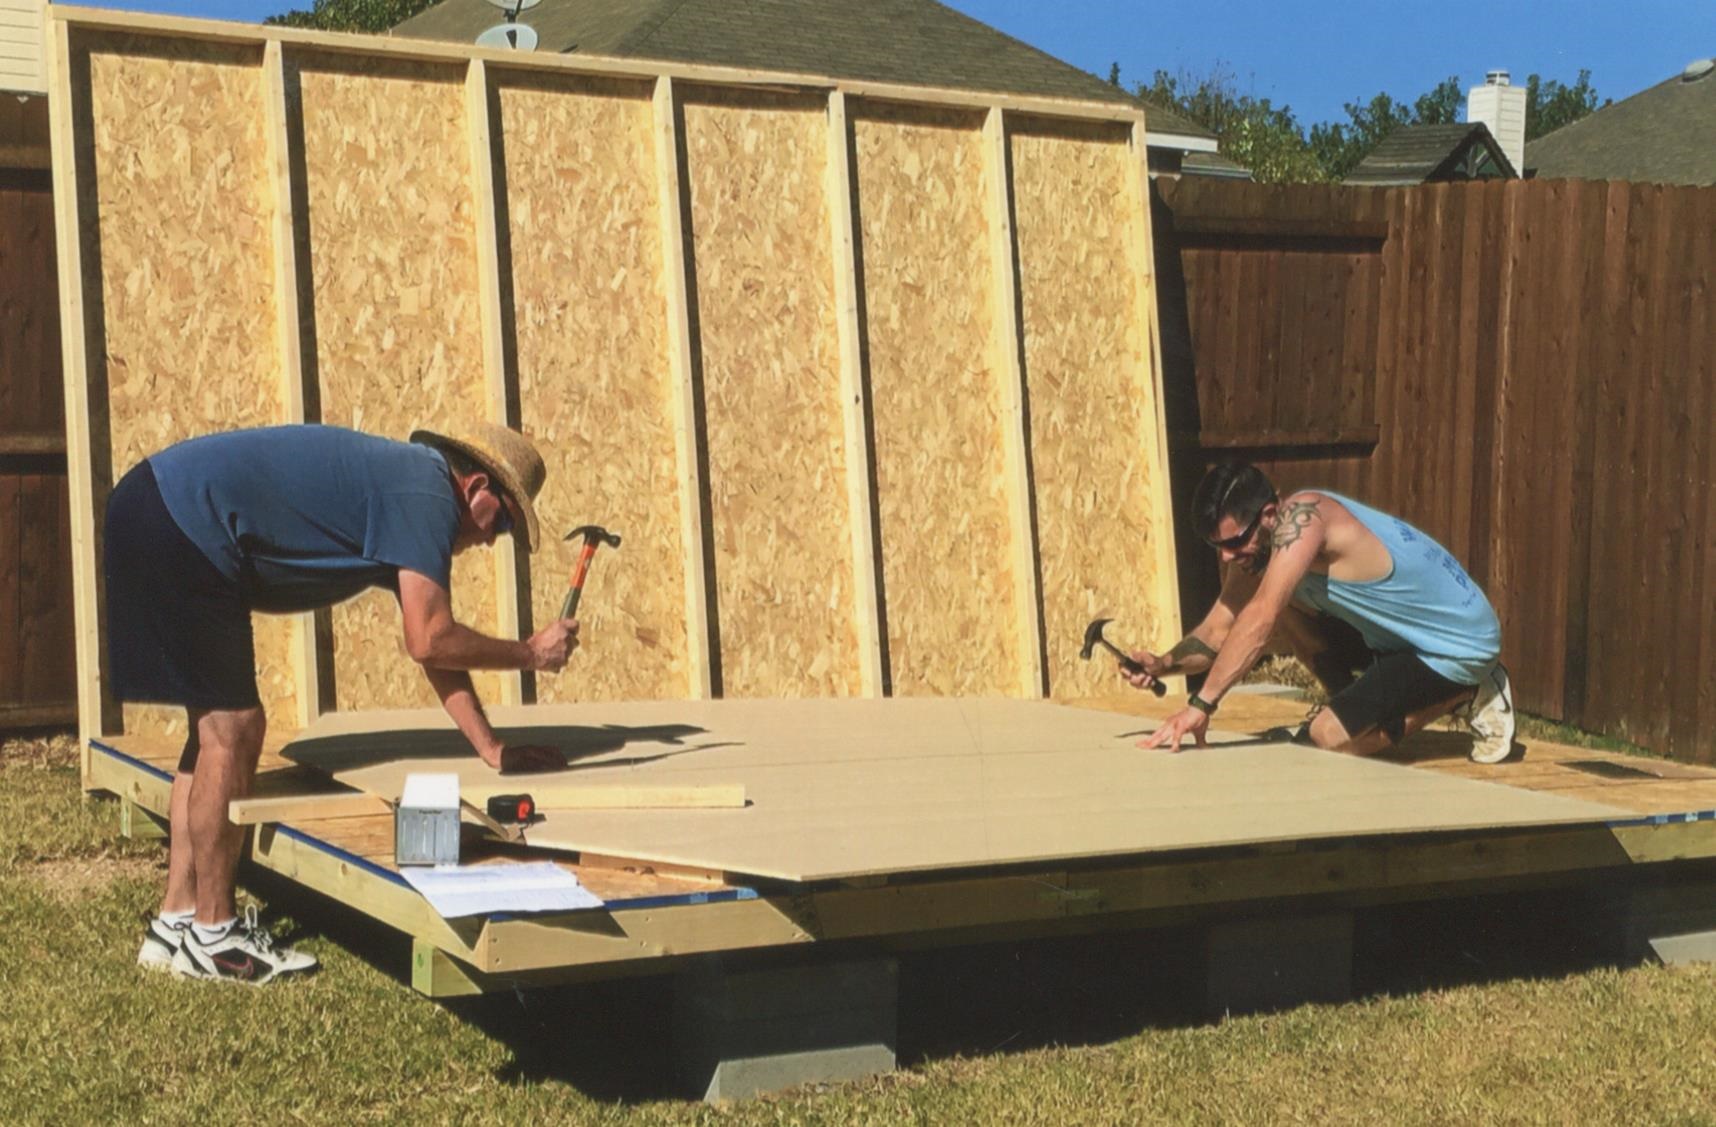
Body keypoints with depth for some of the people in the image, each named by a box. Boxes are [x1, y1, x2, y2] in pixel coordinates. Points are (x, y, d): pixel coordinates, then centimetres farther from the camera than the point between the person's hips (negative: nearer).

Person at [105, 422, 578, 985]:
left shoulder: (406, 483, 18)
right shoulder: (427, 498, -13)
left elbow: (433, 641, 19)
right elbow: (429, 641, -18)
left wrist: (492, 749, 18)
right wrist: (530, 653, -4)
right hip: (174, 531, -11)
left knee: (219, 727, 13)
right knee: (231, 730, -8)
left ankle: (176, 924, 18)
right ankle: (212, 936, 0)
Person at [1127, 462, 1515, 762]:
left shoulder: (1301, 516, -29)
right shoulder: (1255, 544, -2)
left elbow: (1260, 618, -38)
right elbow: (1218, 632, -2)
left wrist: (1201, 704, -41)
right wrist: (1164, 664, -22)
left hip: (1462, 643, -9)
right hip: (1400, 633, 9)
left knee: (1326, 739, -17)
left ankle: (1464, 695, 0)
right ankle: (1356, 704, 11)